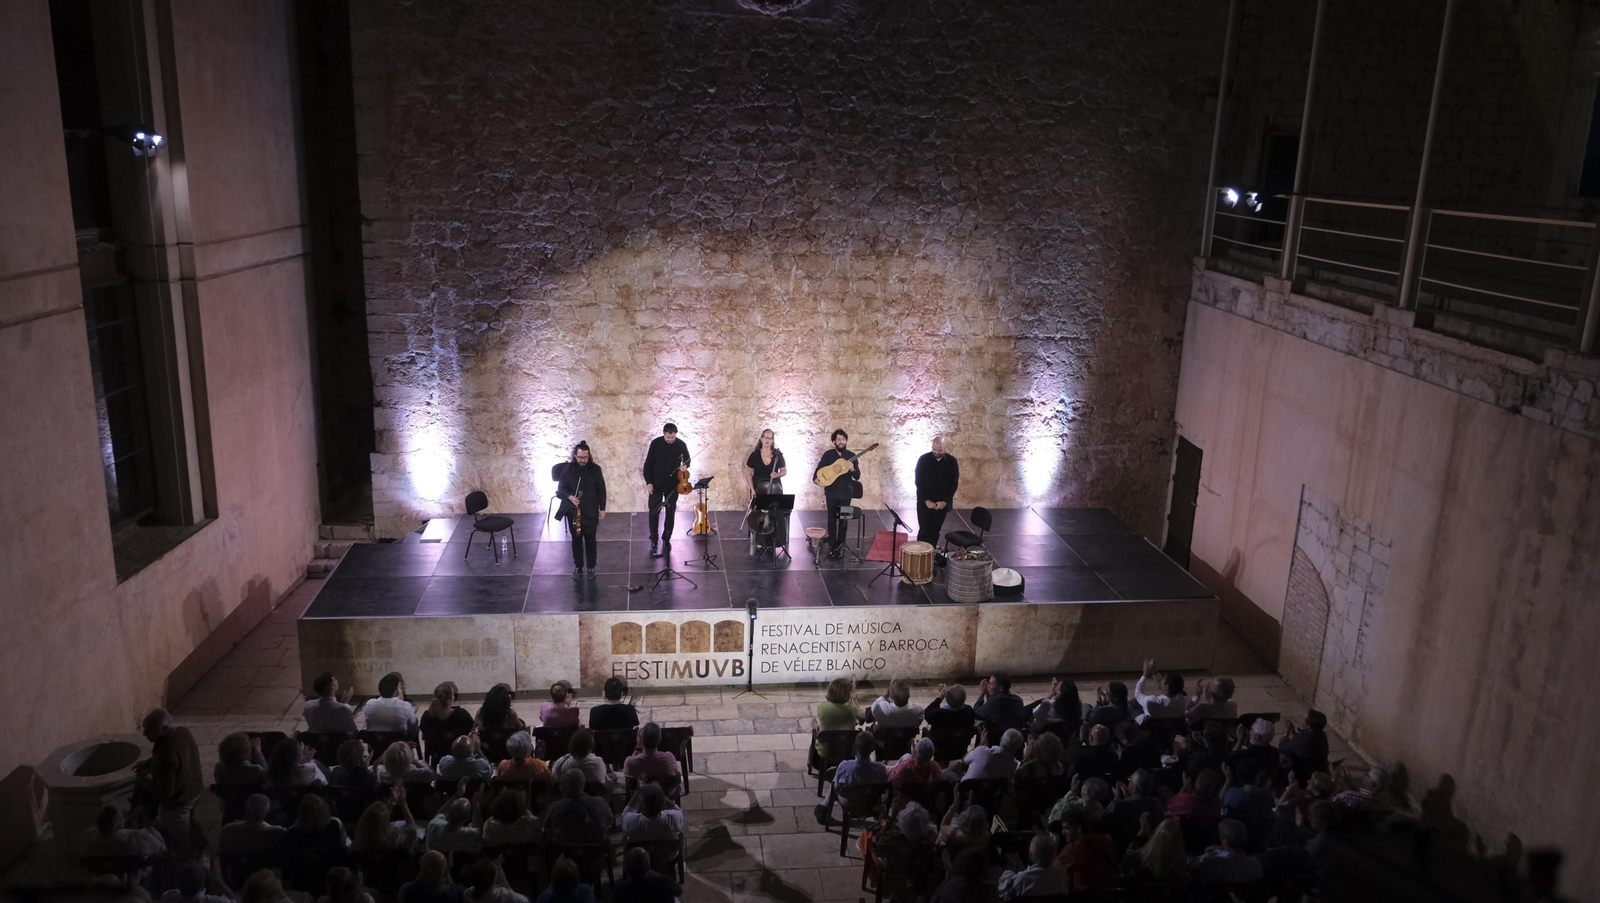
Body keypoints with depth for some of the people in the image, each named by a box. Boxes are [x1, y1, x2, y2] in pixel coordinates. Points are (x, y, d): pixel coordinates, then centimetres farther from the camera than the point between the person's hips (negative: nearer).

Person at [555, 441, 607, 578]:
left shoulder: (595, 469, -4)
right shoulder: (568, 469, -4)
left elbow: (601, 490, 2)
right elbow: (560, 489, -2)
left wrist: (602, 508, 0)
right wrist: (569, 497, -22)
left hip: (590, 511, -1)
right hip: (573, 512, 1)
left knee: (590, 539, 5)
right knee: (576, 539, 10)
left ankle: (591, 566, 19)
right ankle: (578, 566, 23)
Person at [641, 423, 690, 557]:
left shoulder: (681, 445, -8)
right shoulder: (655, 443, -11)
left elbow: (688, 459, 9)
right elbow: (648, 464, -4)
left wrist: (685, 465, -14)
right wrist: (648, 482, -10)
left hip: (673, 484, 1)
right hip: (656, 483, -1)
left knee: (671, 512, 8)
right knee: (654, 512, -1)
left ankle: (666, 540, 21)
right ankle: (654, 542, 8)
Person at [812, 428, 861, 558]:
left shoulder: (851, 455, -1)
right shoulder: (828, 454, -2)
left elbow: (857, 476, -2)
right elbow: (819, 469, -2)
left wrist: (852, 469, -23)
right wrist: (816, 479, -23)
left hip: (846, 492, 0)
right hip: (832, 492, 0)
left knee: (843, 519, 6)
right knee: (832, 519, 6)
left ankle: (840, 545, 17)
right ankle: (832, 546, 15)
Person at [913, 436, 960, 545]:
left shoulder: (951, 461, -4)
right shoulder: (923, 460, -9)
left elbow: (954, 483, -1)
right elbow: (919, 482, -8)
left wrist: (945, 501, -10)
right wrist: (926, 500, -14)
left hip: (942, 503, 2)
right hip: (924, 502, -2)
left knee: (935, 531, 8)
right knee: (924, 530, -3)